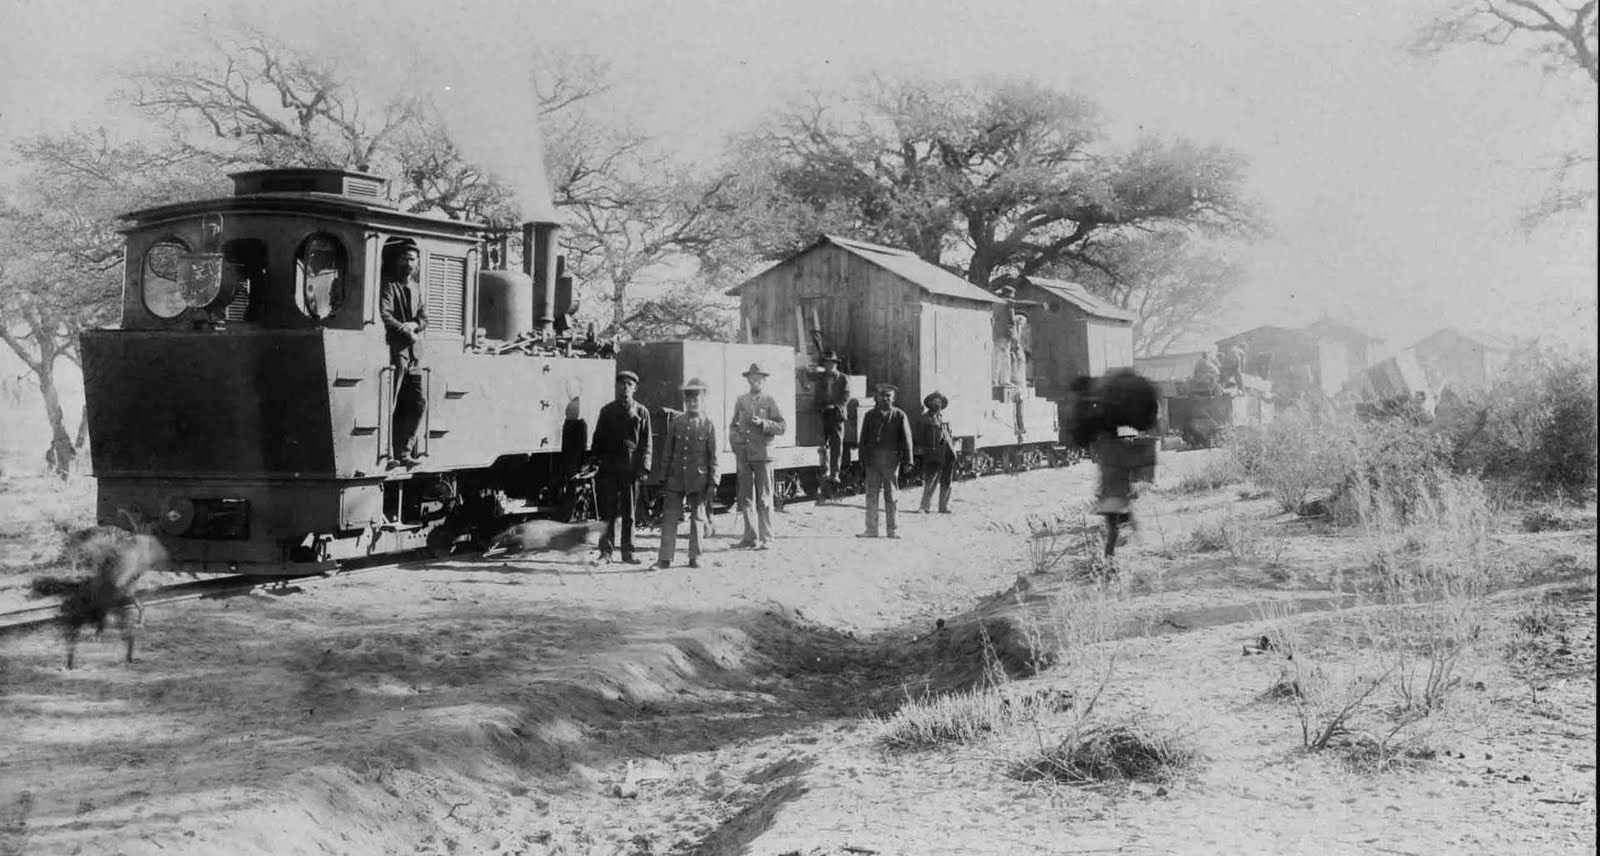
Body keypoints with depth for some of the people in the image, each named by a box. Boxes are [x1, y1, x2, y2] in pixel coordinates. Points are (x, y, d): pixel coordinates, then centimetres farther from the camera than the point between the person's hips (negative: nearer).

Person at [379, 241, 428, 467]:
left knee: (419, 404, 5)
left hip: (413, 354, 7)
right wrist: (404, 330, -15)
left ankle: (403, 452, 12)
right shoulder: (389, 286, 0)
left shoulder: (416, 289, 21)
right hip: (394, 349, -7)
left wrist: (413, 325, -7)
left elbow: (424, 319, 13)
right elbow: (384, 315, -13)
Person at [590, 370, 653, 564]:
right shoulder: (606, 411, 10)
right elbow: (598, 439, 11)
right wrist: (597, 461, 2)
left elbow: (646, 443, 4)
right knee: (609, 512, -2)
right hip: (609, 468, 0)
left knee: (629, 513, 5)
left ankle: (627, 553, 11)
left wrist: (644, 467, -5)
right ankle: (606, 552, 1)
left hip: (631, 468, 0)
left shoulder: (641, 412, 7)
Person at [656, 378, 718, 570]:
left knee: (696, 518, 7)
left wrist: (713, 482, -2)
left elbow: (713, 457, 2)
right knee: (669, 518, -3)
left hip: (698, 478, -1)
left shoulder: (708, 425, 2)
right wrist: (665, 476, 7)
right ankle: (665, 558, -1)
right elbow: (667, 452, 11)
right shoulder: (676, 423, 7)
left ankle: (695, 557, 16)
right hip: (676, 478, 1)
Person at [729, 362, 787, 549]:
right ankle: (750, 537, 12)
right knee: (746, 497, 5)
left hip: (762, 453, -4)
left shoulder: (769, 401, 2)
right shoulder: (741, 401, 12)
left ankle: (765, 538, 2)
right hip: (743, 454, 4)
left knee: (764, 498, -2)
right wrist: (734, 438, 4)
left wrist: (763, 423, -15)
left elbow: (783, 427, -2)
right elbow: (733, 424, 21)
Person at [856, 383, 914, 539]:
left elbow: (906, 439, 0)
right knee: (871, 495, 1)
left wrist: (907, 460, -5)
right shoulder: (870, 415, 10)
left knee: (890, 496, 4)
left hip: (891, 460, -2)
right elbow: (864, 438, 12)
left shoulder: (899, 415, 1)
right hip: (873, 460, 2)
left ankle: (891, 530, 11)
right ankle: (871, 529, 6)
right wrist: (863, 457, 4)